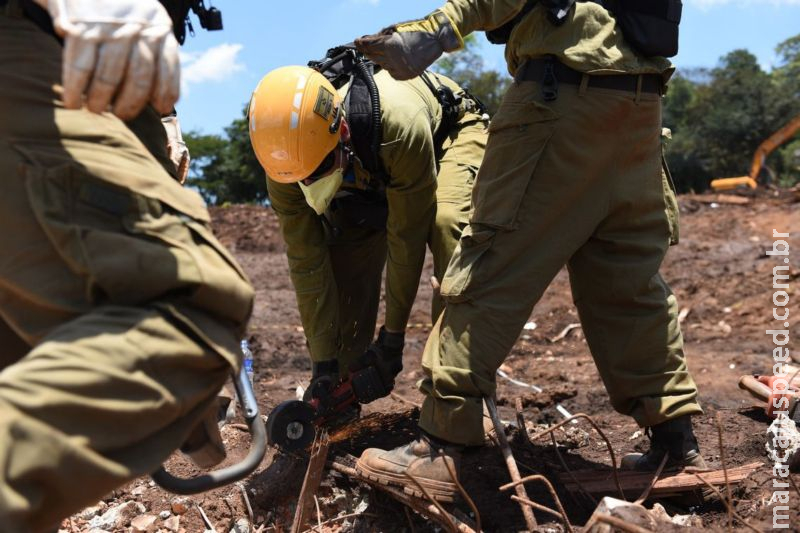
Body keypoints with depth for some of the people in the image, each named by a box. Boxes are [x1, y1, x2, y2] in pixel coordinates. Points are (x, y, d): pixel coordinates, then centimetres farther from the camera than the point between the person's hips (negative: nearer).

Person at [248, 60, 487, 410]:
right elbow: (307, 263, -23)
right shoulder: (286, 157, -29)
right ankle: (342, 377, 5)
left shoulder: (399, 123, -45)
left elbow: (407, 237, -34)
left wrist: (393, 338, -26)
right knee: (343, 255, -13)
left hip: (450, 134, -4)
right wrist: (323, 361, -21)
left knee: (445, 223, -33)